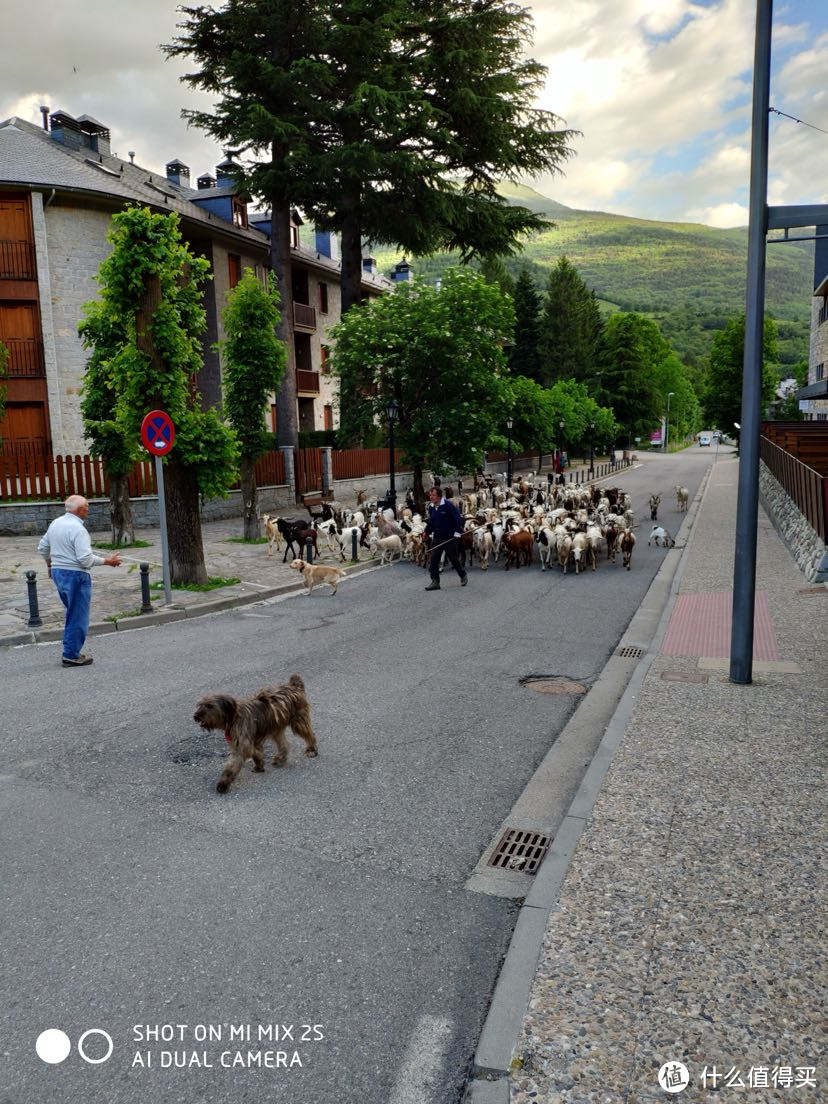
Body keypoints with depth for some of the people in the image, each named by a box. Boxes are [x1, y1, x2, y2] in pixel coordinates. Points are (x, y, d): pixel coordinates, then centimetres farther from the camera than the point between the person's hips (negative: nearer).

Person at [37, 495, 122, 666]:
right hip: (75, 575, -9)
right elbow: (85, 559, -23)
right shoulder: (77, 529, -19)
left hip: (58, 572, 9)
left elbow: (42, 547, 19)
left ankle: (71, 651, 24)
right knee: (78, 617, 1)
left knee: (73, 614, 20)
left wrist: (50, 564, 34)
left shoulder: (55, 523, 8)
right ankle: (71, 655, 5)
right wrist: (106, 561, -12)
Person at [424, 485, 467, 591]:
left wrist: (457, 532, -16)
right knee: (433, 559, -3)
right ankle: (435, 582, 2)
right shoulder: (431, 507, 5)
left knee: (453, 558, 6)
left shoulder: (448, 505, -15)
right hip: (437, 538, 6)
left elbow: (457, 518, -13)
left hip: (449, 538, -5)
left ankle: (463, 576, 29)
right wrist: (427, 532, 9)